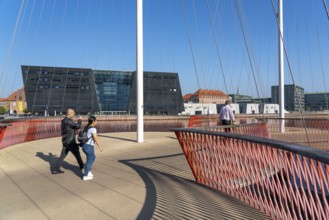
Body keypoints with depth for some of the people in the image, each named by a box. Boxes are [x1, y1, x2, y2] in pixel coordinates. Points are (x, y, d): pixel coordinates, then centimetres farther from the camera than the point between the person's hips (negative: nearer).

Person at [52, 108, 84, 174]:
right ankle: (82, 166, 25)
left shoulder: (64, 121, 12)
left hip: (66, 142, 8)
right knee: (77, 154, 9)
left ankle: (56, 169, 6)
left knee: (62, 155, 8)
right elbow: (78, 126, -23)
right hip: (70, 142, -8)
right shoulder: (68, 121, -19)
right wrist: (79, 120, -6)